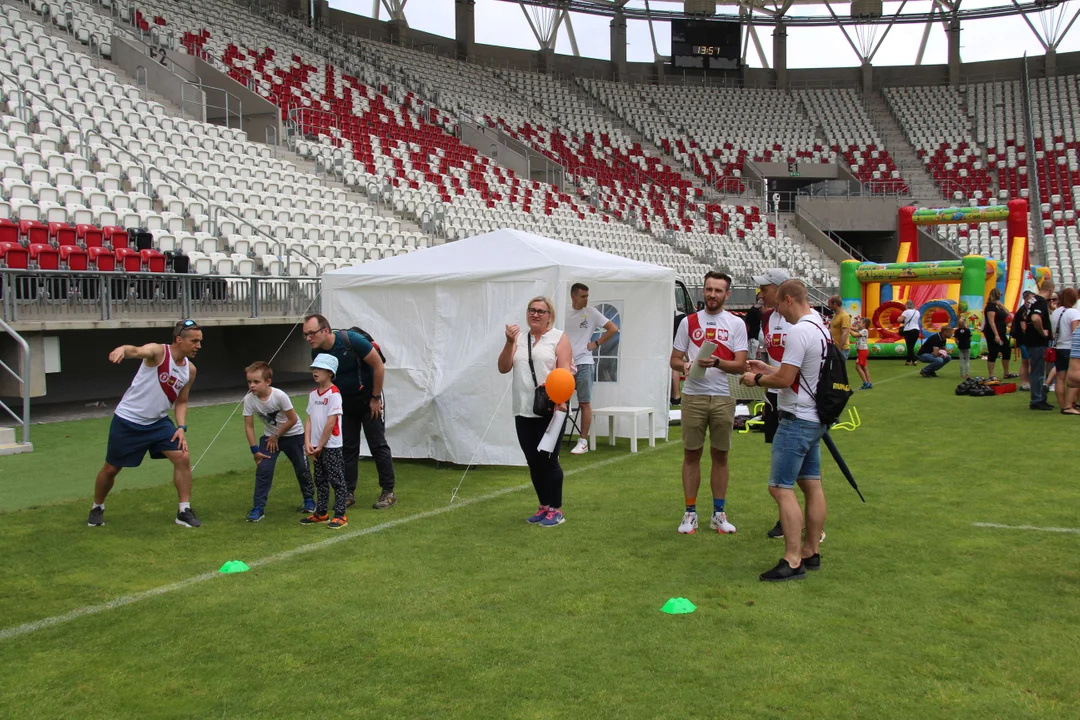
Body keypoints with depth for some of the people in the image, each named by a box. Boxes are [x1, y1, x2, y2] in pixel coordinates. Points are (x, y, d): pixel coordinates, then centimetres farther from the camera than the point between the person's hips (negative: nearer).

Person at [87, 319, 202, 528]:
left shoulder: (190, 369, -1)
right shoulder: (158, 351, -20)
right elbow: (137, 351, -43)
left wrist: (181, 428, -5)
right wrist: (122, 350, -67)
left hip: (158, 422, 5)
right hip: (127, 421, -5)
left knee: (183, 458, -10)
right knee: (111, 468, 10)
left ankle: (184, 511, 1)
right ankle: (97, 508, 36)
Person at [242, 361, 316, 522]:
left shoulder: (279, 395, -31)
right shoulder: (249, 399, -20)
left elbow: (292, 419, -19)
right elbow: (249, 426, -10)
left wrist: (276, 436, -11)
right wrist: (255, 450, -12)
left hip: (293, 434, -3)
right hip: (269, 436, 3)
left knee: (302, 468, 5)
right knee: (263, 469, -10)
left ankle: (309, 498, 28)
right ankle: (258, 507, -4)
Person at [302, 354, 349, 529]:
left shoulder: (334, 394, -14)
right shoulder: (313, 394, 9)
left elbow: (331, 423, -17)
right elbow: (309, 420, 9)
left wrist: (320, 446, -13)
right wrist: (308, 443, -2)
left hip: (331, 446, -8)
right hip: (316, 447, 8)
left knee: (337, 481, -1)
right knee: (320, 481, 16)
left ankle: (340, 516, 3)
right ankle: (321, 513, 27)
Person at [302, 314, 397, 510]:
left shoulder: (352, 340, -25)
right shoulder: (317, 353, -8)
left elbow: (379, 366, -18)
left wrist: (375, 398, -14)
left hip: (368, 399, -5)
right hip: (344, 403, 5)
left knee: (378, 445, -3)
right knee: (347, 447, 5)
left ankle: (388, 492, 4)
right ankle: (348, 492, 12)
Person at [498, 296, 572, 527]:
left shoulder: (559, 338, -1)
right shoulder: (519, 339, 11)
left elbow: (564, 371, -10)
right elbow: (503, 368, 4)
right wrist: (509, 342, -11)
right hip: (524, 411, 5)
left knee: (548, 460, -3)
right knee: (533, 462, 10)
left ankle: (556, 510, 9)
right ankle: (544, 506, 23)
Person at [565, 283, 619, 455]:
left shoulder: (591, 313, -1)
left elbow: (613, 329, 1)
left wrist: (596, 343, -3)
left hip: (583, 363, -3)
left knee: (585, 403, 1)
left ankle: (583, 442, 7)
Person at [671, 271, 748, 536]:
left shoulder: (736, 324, 4)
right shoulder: (688, 322, 8)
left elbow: (740, 365, -4)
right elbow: (674, 359, 10)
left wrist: (716, 362, -22)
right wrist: (685, 365, -13)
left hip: (723, 398, 0)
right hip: (693, 397, 0)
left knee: (720, 455, 7)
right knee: (691, 454, 4)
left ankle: (719, 513, 17)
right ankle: (690, 513, 12)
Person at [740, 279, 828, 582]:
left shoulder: (799, 331, -19)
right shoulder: (821, 327, 12)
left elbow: (785, 379, -20)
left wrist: (756, 380, -4)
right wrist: (768, 369, 20)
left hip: (797, 420, -10)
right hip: (815, 418, 10)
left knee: (781, 488, -8)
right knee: (811, 485, 14)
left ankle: (793, 561, -8)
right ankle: (811, 552, 22)